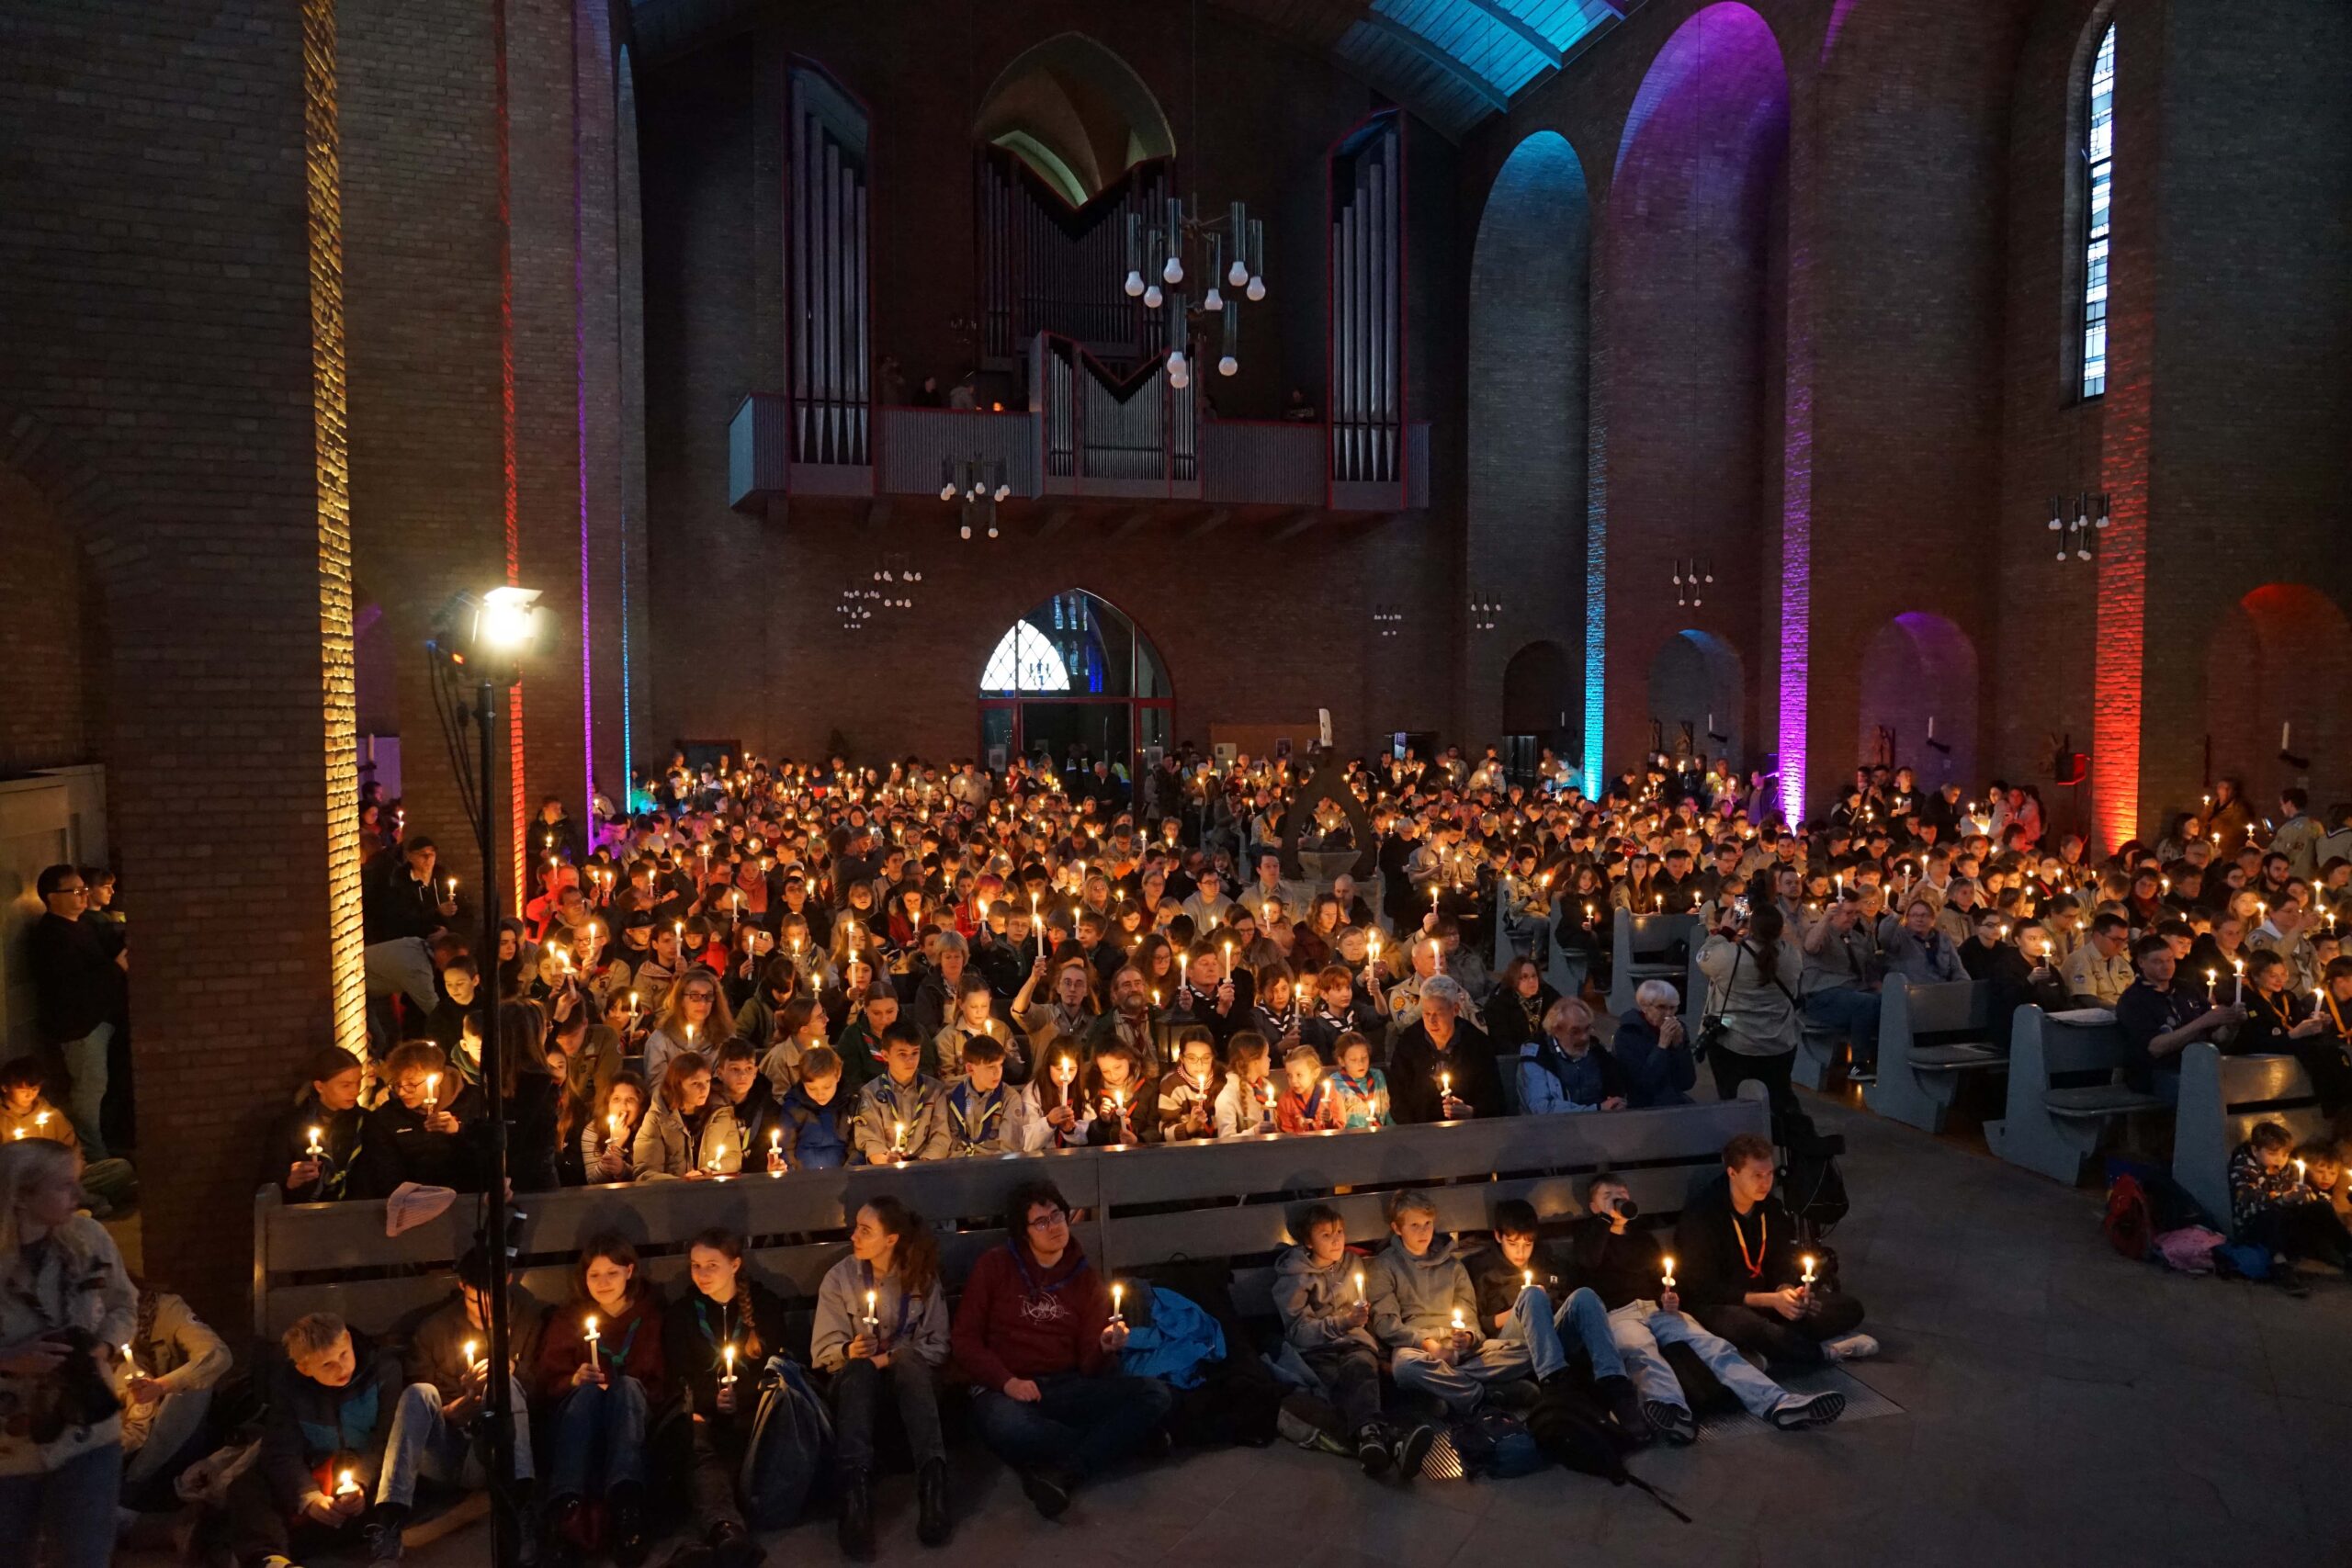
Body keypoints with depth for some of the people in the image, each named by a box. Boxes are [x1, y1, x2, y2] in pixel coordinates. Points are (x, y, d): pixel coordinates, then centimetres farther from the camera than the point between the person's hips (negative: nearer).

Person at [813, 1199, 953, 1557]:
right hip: (855, 1380, 0)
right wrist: (848, 1351, -21)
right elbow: (822, 1349, 1)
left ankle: (933, 1484, -47)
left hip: (907, 1379, 0)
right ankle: (856, 1492, -54)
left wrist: (892, 1357, -17)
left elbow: (937, 1347, -1)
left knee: (910, 1359, -36)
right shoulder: (840, 1276, 0)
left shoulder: (922, 1277, 0)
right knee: (859, 1367, -36)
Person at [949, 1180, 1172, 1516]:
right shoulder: (995, 1265, 3)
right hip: (1005, 1389, -3)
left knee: (1154, 1393, -21)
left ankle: (1062, 1473, -29)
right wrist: (1007, 1381, -16)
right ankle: (1118, 1439, -15)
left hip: (1068, 1388, 3)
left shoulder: (1085, 1277, 10)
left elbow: (1088, 1363, 6)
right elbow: (966, 1339, 0)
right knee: (1005, 1427, -41)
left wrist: (1105, 1349, -18)